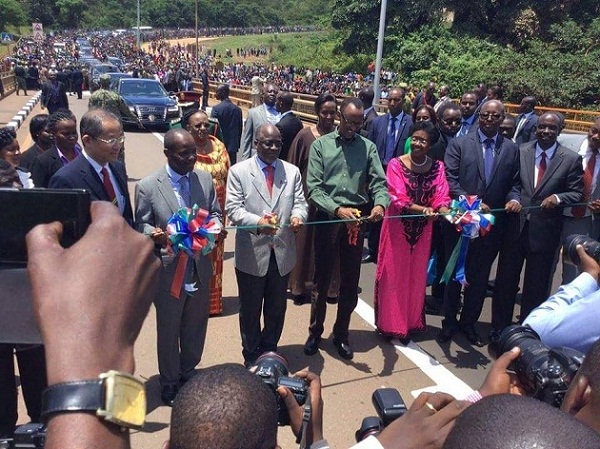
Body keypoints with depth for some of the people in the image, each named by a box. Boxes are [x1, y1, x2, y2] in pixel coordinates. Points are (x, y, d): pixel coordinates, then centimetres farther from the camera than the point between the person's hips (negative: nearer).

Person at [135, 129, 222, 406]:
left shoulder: (205, 180, 1)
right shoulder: (147, 186, -11)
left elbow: (215, 213, 11)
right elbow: (141, 225, -4)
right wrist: (157, 235, -25)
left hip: (200, 269, 4)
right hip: (168, 271, -4)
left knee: (196, 326, 20)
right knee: (168, 330, 13)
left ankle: (188, 372, 44)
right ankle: (169, 382, 35)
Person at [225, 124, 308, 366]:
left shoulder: (292, 171, 7)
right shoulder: (238, 171, -3)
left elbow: (300, 202, 2)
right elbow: (233, 209, -11)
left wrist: (297, 216, -22)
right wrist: (258, 222, -29)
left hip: (283, 253, 3)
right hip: (252, 254, -3)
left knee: (277, 308, 17)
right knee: (250, 310, 13)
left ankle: (270, 351, 39)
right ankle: (251, 357, 33)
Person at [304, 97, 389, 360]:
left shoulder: (368, 147, 4)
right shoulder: (320, 145, -1)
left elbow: (379, 182, -4)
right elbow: (314, 188, -9)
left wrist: (380, 204, -26)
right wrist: (337, 209, -23)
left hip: (357, 219, 2)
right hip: (327, 218, -2)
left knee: (350, 281, 11)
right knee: (322, 279, 10)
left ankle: (341, 334, 29)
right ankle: (315, 332, 27)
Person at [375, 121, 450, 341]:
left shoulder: (437, 167, -1)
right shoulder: (396, 164, -12)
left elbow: (441, 196, -10)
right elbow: (398, 198, -20)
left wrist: (444, 210, -33)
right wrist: (423, 209, -35)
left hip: (422, 228, 3)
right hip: (397, 226, -3)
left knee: (416, 274, 13)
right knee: (393, 274, 7)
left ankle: (410, 322, 29)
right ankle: (388, 323, 23)